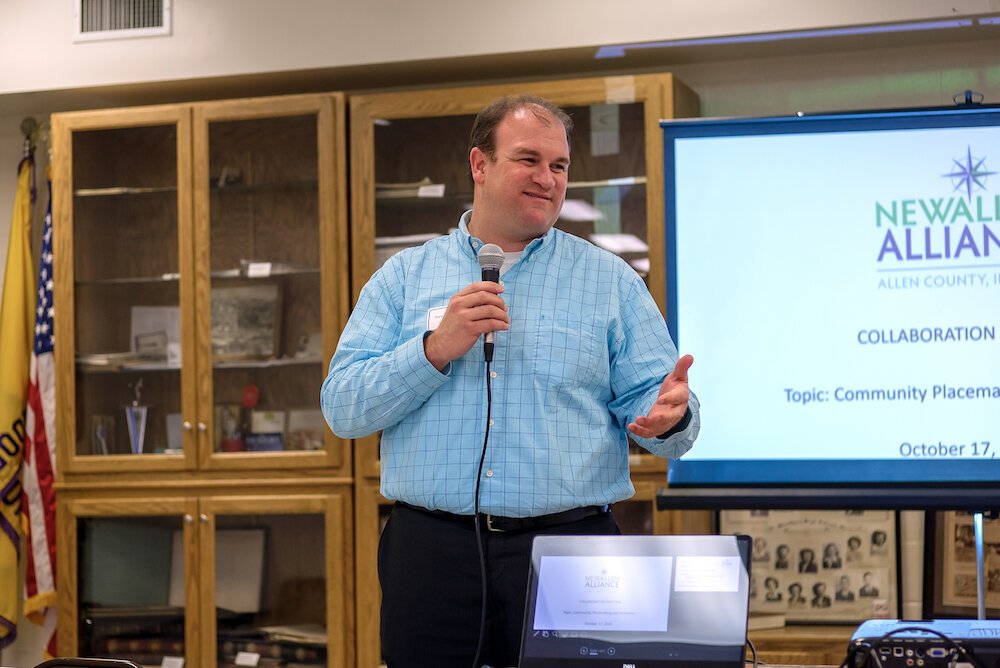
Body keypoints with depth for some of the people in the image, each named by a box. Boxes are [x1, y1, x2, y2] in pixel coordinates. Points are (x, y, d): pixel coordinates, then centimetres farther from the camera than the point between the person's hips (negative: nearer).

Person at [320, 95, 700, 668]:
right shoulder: (405, 277, 9)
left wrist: (668, 415, -22)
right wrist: (437, 349, -12)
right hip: (430, 551, 1)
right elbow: (342, 408, 2)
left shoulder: (612, 282, 9)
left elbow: (649, 398, 2)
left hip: (569, 547, 0)